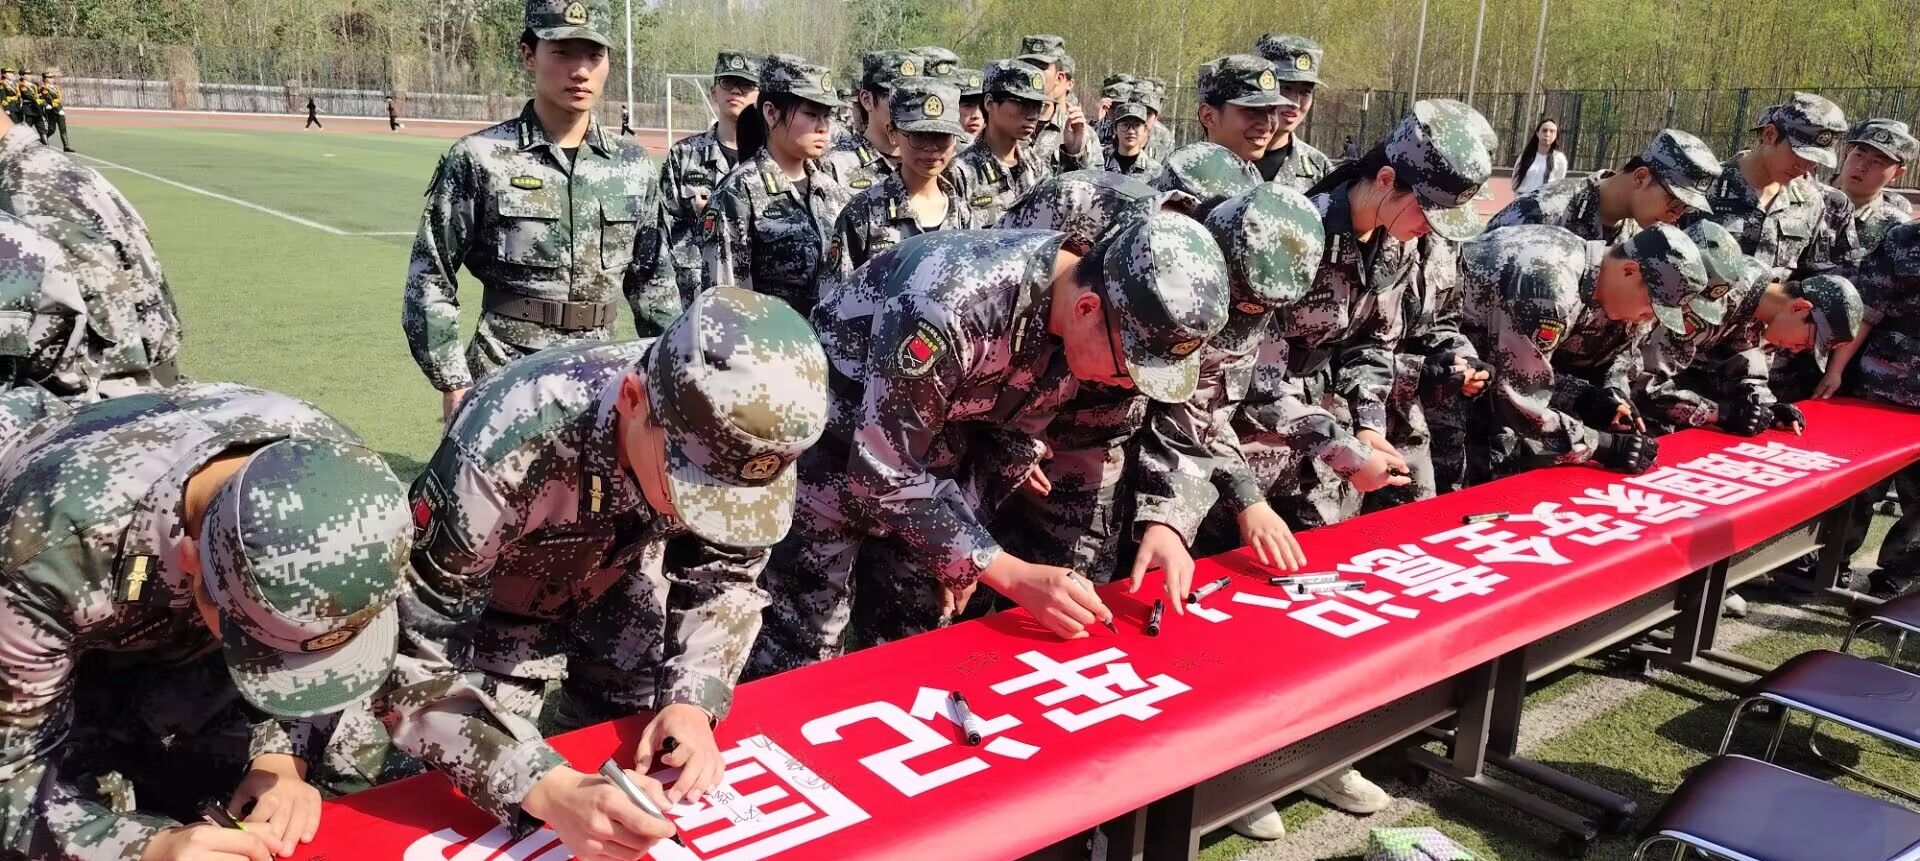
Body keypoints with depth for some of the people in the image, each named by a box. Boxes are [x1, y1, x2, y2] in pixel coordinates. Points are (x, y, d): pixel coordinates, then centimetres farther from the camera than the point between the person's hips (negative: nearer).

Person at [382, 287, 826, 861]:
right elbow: (406, 656, -35)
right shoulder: (508, 450, -41)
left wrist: (692, 702, -26)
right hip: (492, 599, -3)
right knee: (490, 803, -7)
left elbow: (725, 574, -11)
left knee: (643, 755, 9)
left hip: (620, 582, 3)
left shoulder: (741, 438, -28)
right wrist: (548, 788, -46)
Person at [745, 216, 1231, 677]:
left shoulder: (1081, 333, -13)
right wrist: (1012, 575, -28)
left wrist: (960, 557, 1)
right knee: (798, 666, -2)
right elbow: (881, 473, -30)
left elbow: (1009, 437, 3)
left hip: (925, 458, 6)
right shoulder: (951, 301, -36)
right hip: (830, 451, -6)